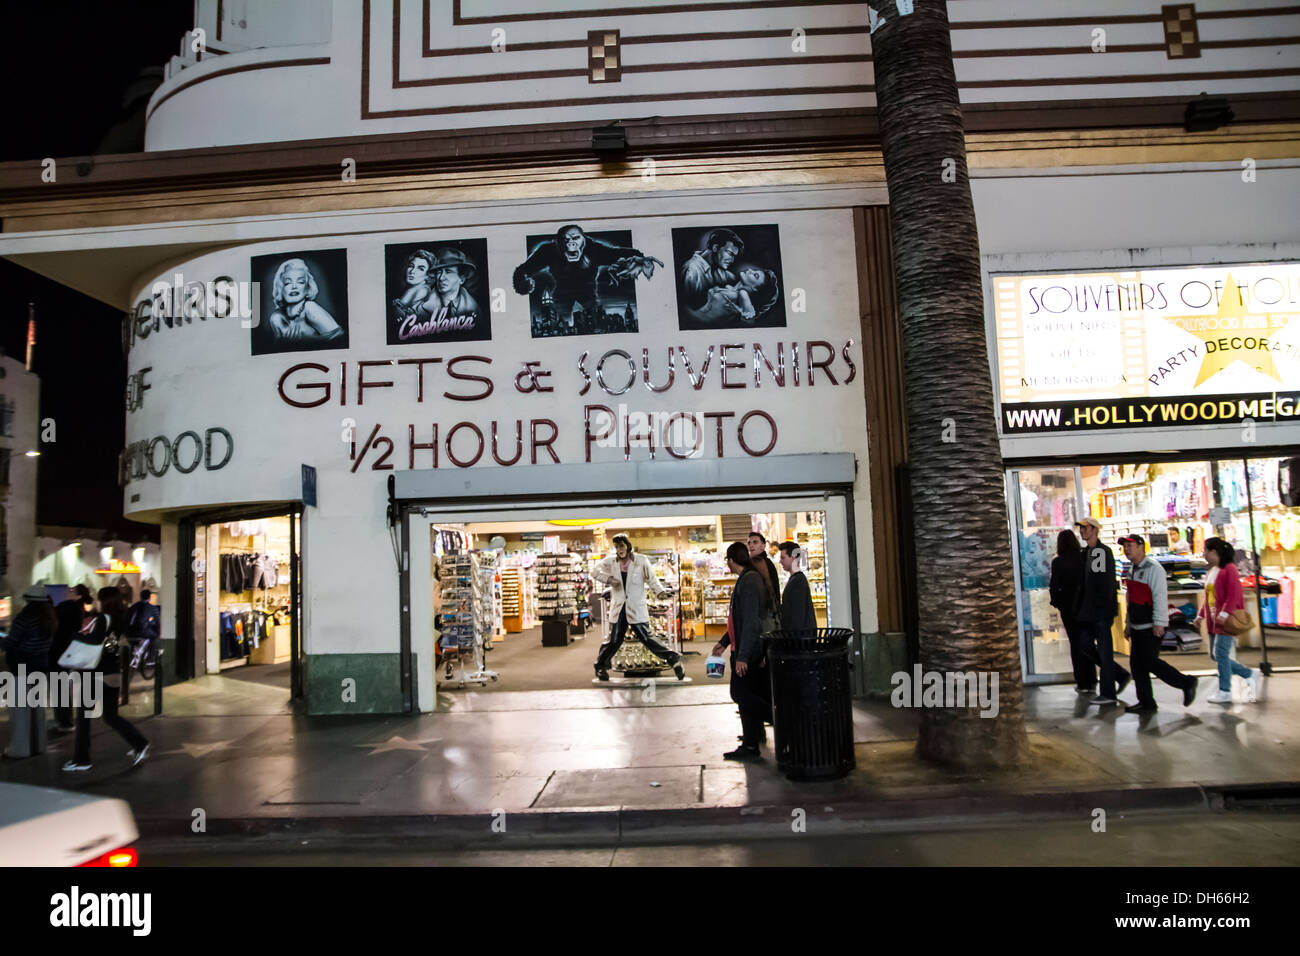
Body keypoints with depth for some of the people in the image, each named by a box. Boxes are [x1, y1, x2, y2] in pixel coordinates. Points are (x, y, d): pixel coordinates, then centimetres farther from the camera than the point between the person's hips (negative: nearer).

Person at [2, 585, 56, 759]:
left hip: (22, 668, -7)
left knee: (20, 708, 0)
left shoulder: (24, 617, -17)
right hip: (40, 666, 7)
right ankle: (38, 745, 21)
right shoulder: (48, 617, 4)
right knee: (37, 707, 14)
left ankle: (19, 749, 4)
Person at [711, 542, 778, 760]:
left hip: (750, 650, -10)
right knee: (746, 694, 12)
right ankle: (750, 747, 18)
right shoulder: (750, 578, 15)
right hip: (753, 649, 10)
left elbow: (751, 621, -23)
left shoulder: (748, 581, -17)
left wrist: (742, 656, -23)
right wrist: (724, 642, 29)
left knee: (740, 693, -6)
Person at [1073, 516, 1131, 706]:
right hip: (1089, 612, 9)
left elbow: (1107, 584, -17)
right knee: (1087, 645, 12)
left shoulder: (1103, 551, -12)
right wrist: (1080, 610, 17)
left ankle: (1108, 694, 5)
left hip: (1101, 611, -9)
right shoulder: (1086, 552, 15)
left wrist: (1105, 611, -21)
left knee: (1104, 650, -3)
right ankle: (1121, 675, 26)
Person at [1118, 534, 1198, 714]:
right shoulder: (1132, 569, 15)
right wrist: (1129, 623, 22)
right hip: (1137, 626, 9)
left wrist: (1159, 623, -23)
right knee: (1137, 664, 8)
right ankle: (1146, 703, 14)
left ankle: (1186, 683, 10)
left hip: (1152, 627, -9)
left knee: (1150, 662, -8)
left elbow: (1160, 596, -19)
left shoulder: (1153, 568, -13)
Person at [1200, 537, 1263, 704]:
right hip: (1213, 620, 9)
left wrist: (1225, 612, -27)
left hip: (1226, 620, -9)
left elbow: (1234, 593, -20)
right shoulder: (1210, 572, 17)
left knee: (1221, 654, -8)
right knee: (1215, 656, 9)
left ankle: (1224, 692, 0)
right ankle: (1251, 675, 20)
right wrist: (1201, 614, 18)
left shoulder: (1229, 569, -11)